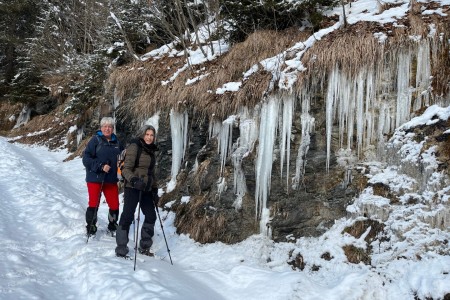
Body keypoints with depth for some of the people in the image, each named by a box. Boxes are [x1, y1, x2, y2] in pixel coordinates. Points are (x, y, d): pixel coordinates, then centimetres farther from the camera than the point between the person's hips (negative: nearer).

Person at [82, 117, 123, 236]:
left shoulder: (116, 142, 9)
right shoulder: (95, 140, -5)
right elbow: (86, 158, -11)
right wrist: (101, 166, -20)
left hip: (111, 180, 4)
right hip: (95, 178, -4)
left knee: (114, 205, 6)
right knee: (94, 204, 1)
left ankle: (113, 226, 28)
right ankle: (90, 228, 17)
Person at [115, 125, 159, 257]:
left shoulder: (151, 151, 15)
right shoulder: (134, 147, -7)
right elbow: (126, 169, -13)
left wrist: (155, 190, 18)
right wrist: (134, 180, -30)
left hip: (146, 189, 8)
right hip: (133, 188, -8)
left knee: (151, 216, 9)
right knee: (128, 216, -9)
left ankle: (144, 247, 22)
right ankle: (121, 249, 0)